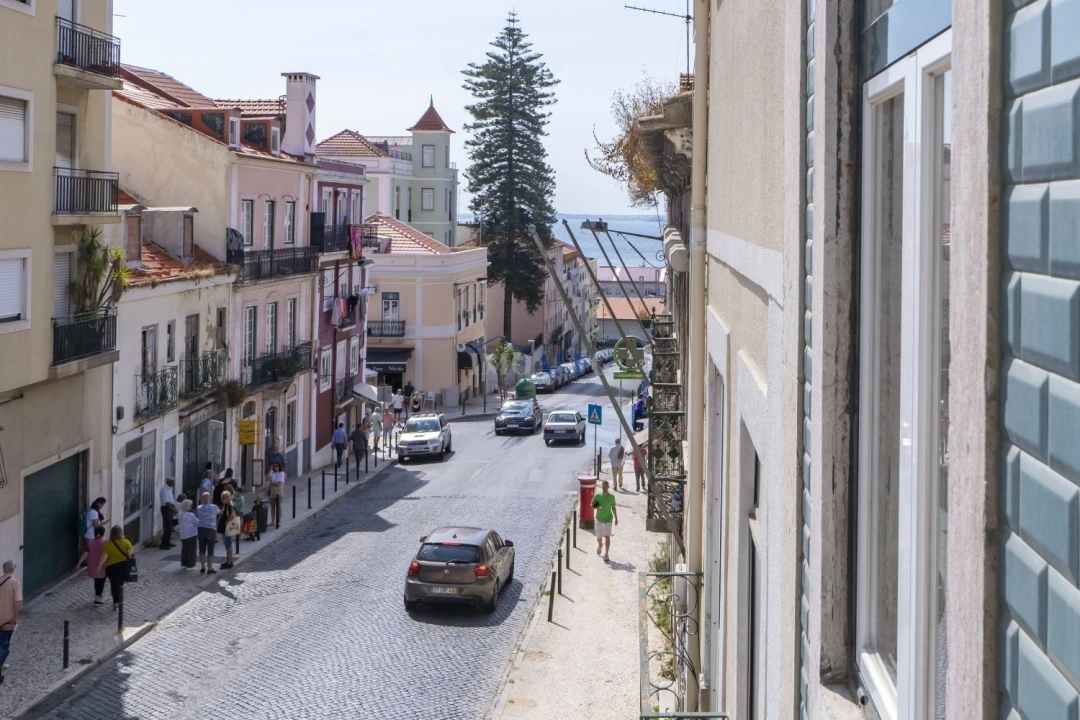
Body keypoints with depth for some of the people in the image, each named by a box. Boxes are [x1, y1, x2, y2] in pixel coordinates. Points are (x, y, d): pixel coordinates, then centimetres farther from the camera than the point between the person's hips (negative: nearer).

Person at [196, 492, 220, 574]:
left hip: (201, 529, 3)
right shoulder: (214, 507, -6)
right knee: (210, 551, 3)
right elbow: (220, 512, 14)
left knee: (202, 550, 11)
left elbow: (196, 516, 14)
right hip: (211, 530, -3)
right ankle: (209, 569, 4)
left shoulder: (199, 508, 0)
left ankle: (202, 568, 15)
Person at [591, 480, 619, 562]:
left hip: (608, 519, -1)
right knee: (599, 537, 9)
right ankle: (600, 545, 45)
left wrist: (616, 518, 10)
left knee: (607, 537, -9)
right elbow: (592, 505, 2)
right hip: (599, 519, 1)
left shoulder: (611, 497, -2)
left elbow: (613, 508, 7)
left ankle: (606, 554, -1)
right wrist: (597, 507, -19)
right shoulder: (597, 496, -4)